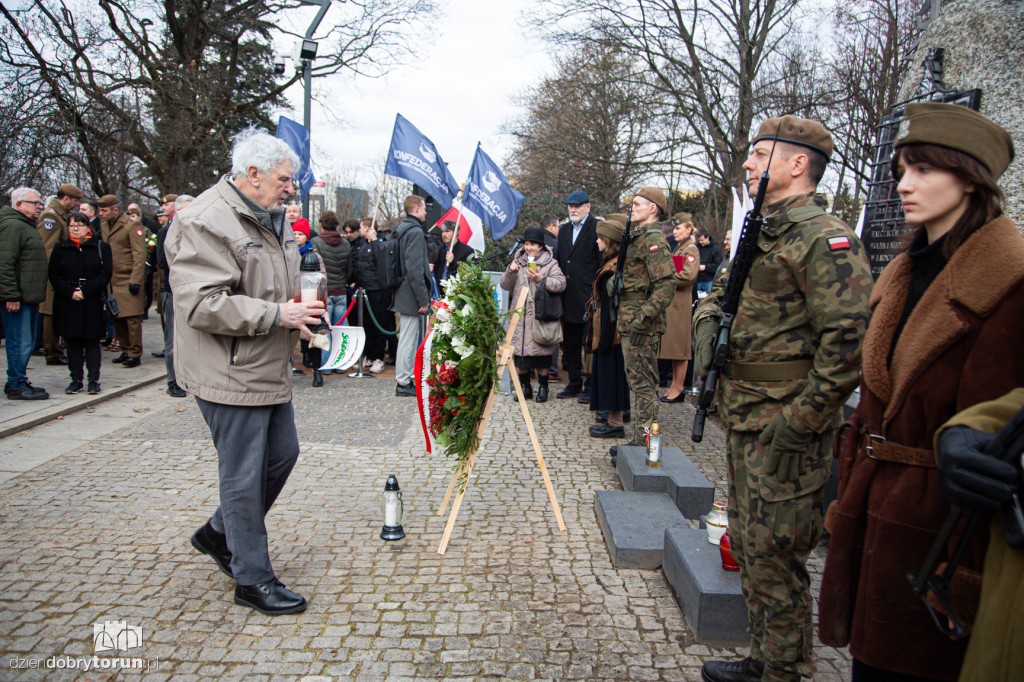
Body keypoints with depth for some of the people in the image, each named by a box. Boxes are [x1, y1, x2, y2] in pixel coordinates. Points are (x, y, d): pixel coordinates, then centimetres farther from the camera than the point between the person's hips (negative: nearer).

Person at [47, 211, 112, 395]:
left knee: (92, 340, 1)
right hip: (67, 303, 2)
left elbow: (106, 273, -4)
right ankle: (76, 379, 12)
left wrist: (86, 291, -13)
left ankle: (94, 380, 5)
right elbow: (54, 275, 4)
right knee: (72, 341, 5)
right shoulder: (60, 248, 11)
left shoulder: (101, 247, 5)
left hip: (93, 302, -2)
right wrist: (70, 292, -12)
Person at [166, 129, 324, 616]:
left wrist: (301, 310, 7)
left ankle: (219, 535, 37)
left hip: (269, 369, 10)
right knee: (244, 475, 1)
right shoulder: (205, 222, -17)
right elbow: (202, 305, -25)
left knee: (283, 454, 17)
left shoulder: (269, 218, 14)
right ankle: (252, 580, 16)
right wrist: (276, 314, -23)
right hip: (230, 375, -10)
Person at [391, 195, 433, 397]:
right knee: (408, 339, -3)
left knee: (409, 337, 17)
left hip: (403, 293, 10)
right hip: (411, 296, -10)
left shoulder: (400, 229, 14)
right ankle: (403, 383, 3)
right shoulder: (415, 232, -16)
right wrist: (423, 299, -19)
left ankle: (406, 377, 26)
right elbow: (414, 269, -23)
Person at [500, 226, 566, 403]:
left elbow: (561, 283, -9)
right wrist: (511, 271, -7)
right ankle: (525, 387, 17)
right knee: (520, 351, 5)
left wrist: (541, 279, -19)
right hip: (520, 315, 4)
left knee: (540, 355, -2)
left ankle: (543, 387, 14)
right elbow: (505, 285, 11)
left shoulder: (549, 262, 2)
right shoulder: (518, 261, 14)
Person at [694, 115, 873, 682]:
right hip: (743, 420, 10)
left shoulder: (826, 240, -16)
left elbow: (848, 342, -22)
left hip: (784, 428, -10)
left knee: (774, 560, 1)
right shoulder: (761, 233, 14)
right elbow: (721, 290, 27)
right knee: (747, 545, 19)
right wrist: (708, 321, 5)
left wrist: (799, 422, -22)